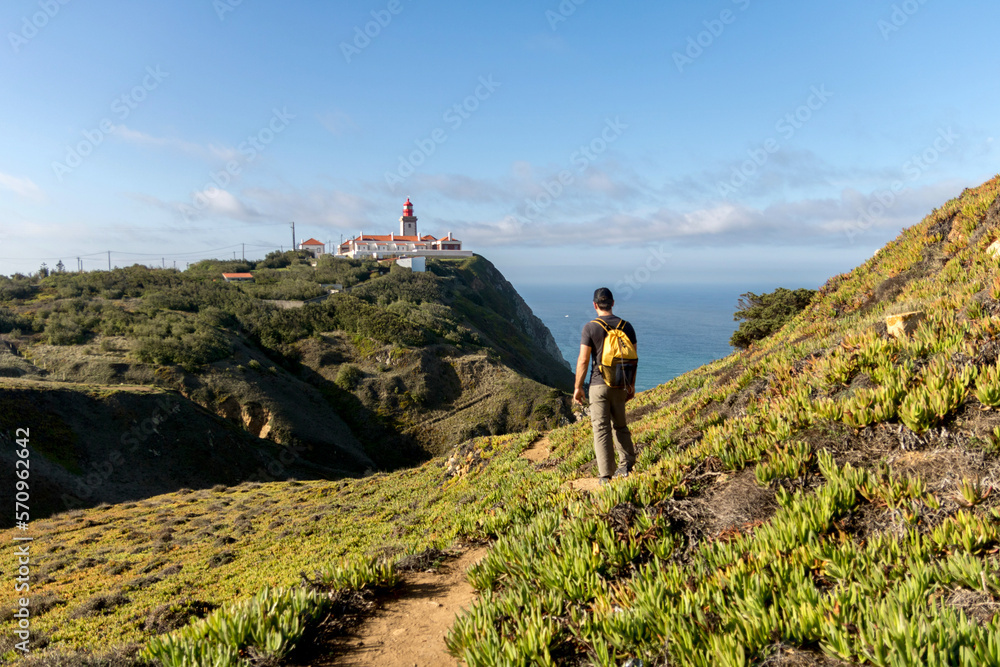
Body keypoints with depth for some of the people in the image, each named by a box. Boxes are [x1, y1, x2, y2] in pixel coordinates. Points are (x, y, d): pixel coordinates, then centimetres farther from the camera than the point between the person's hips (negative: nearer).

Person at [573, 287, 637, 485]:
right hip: (620, 385, 4)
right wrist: (632, 385, 15)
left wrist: (578, 387, -4)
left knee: (601, 429, 2)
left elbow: (583, 360, -13)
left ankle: (605, 475, 3)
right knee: (620, 425, 21)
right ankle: (626, 464, 17)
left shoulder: (590, 327, -11)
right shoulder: (626, 326, 1)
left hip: (599, 384, -4)